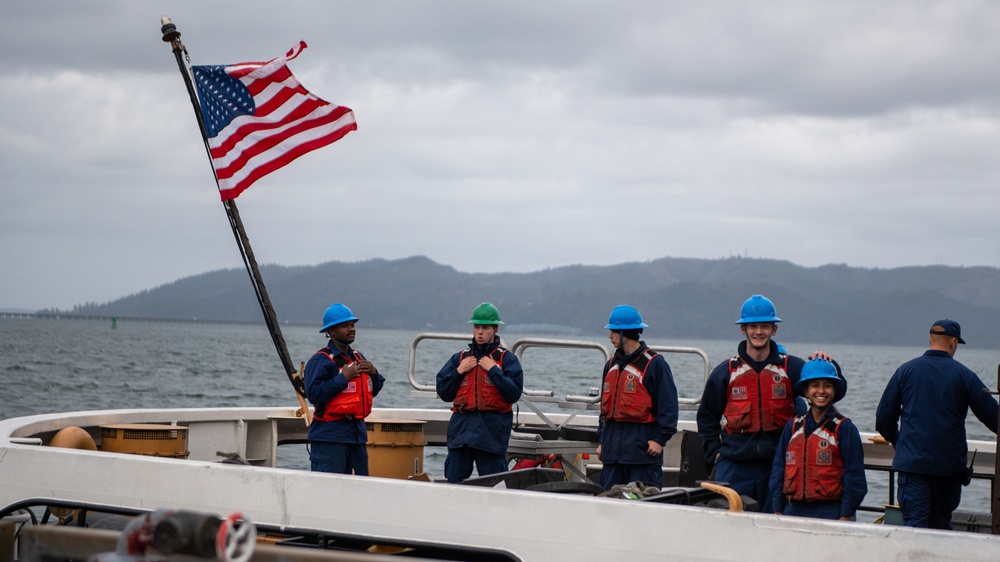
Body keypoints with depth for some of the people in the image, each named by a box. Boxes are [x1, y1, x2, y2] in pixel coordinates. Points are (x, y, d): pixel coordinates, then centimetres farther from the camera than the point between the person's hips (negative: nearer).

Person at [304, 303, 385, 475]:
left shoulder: (358, 357, 17)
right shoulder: (321, 360, -9)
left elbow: (373, 391, 24)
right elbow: (313, 393, -20)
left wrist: (374, 374, 2)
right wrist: (344, 378, -18)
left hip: (357, 432, 8)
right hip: (329, 436, -8)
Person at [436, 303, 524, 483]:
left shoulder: (507, 359, 4)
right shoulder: (459, 358, 16)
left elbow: (514, 393, -9)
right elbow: (443, 393, 13)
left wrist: (493, 370, -10)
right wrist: (459, 371, 1)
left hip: (492, 430, -4)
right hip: (461, 427, 4)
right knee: (454, 481, 2)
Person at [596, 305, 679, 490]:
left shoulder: (655, 364, -6)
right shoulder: (612, 365, 17)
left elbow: (669, 406, -8)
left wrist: (660, 439, -14)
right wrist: (602, 440, 19)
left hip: (642, 447, -7)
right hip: (613, 450, 7)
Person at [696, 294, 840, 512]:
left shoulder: (791, 367, 6)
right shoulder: (725, 372, 8)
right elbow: (707, 418, 14)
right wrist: (714, 454, 5)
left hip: (777, 465, 0)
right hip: (734, 468, 0)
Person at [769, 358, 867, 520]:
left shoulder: (844, 428, -1)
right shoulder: (793, 426, 11)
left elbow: (854, 476, -3)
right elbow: (778, 470, 14)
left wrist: (846, 516, -7)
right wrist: (778, 512, 8)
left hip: (831, 512, -4)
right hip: (794, 510, 4)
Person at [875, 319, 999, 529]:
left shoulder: (906, 370, 3)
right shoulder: (964, 375, -1)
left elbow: (884, 417, 6)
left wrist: (899, 443, 23)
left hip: (912, 462, 0)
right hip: (950, 464, 0)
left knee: (914, 521, -5)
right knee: (941, 523, 13)